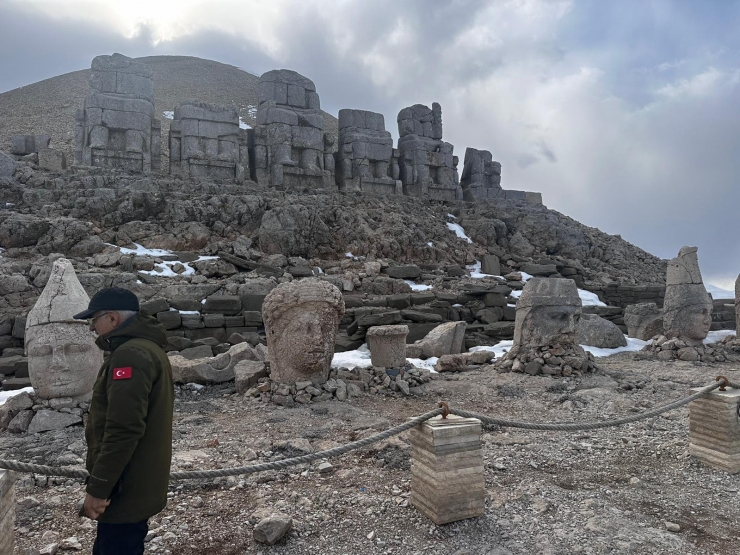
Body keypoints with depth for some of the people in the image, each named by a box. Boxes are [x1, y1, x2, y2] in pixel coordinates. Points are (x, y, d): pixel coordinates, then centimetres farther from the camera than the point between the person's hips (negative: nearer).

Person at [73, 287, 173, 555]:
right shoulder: (147, 348, 13)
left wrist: (97, 488, -20)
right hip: (138, 485, 10)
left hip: (126, 490, -10)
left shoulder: (130, 355, -22)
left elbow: (122, 430, -28)